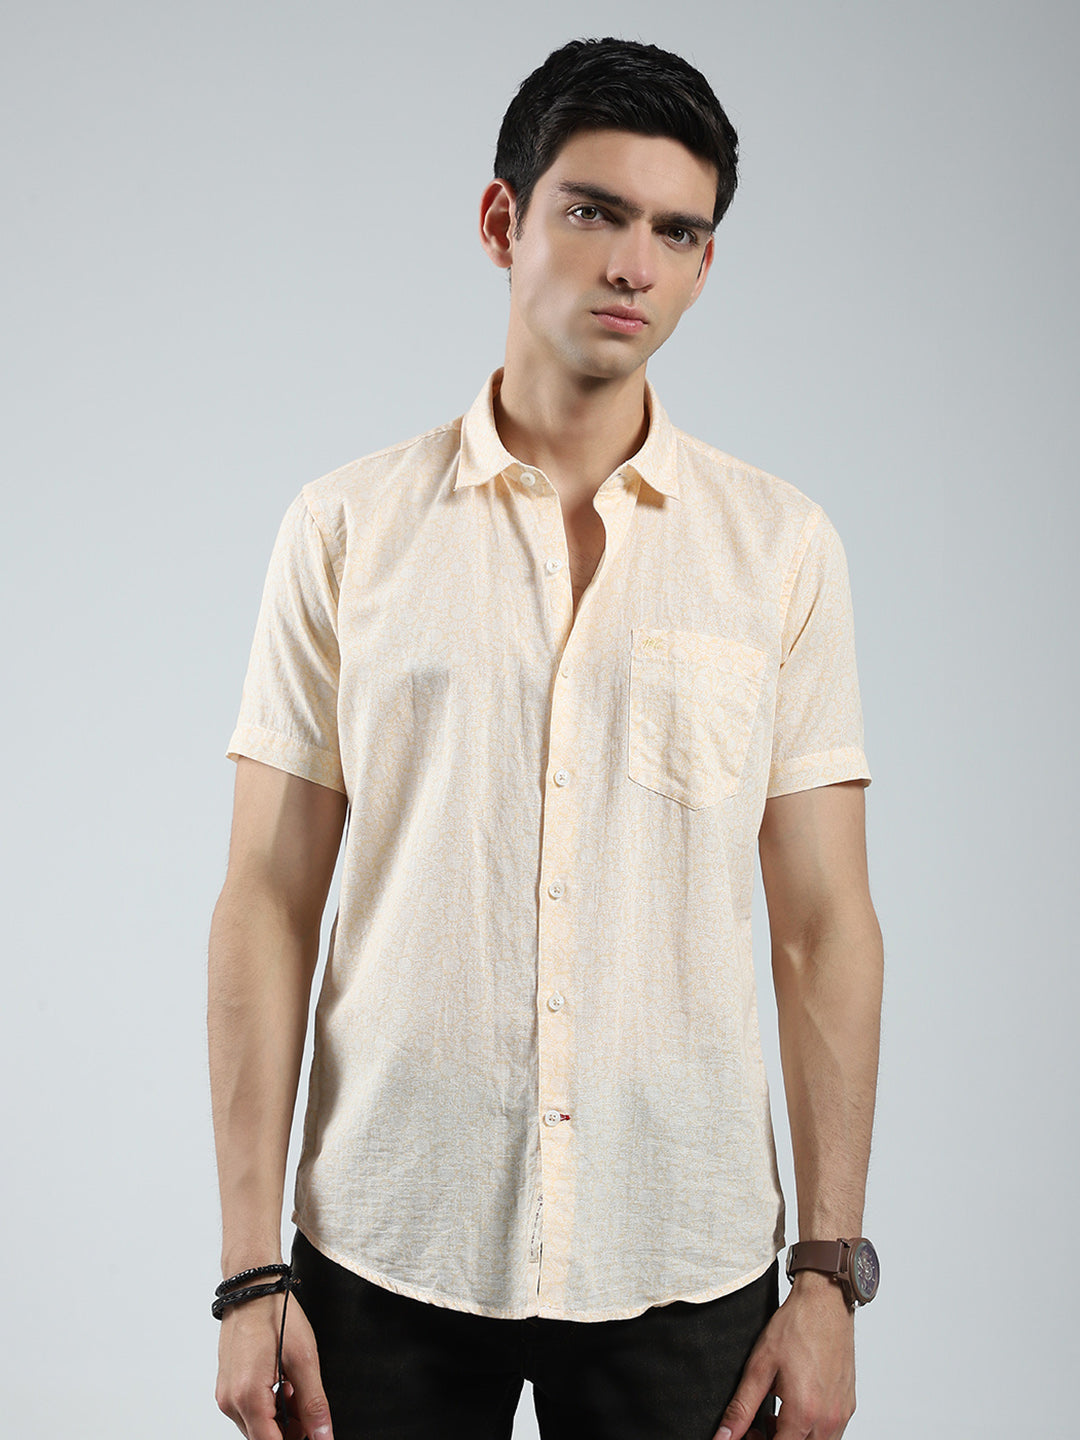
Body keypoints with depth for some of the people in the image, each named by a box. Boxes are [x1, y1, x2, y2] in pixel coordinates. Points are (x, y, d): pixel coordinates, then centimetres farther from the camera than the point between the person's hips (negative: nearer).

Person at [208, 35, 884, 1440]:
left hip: (685, 1263, 1)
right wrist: (251, 1269, -3)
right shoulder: (345, 526, 0)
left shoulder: (783, 544, 1)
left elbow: (824, 921, 1)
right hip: (388, 1254, 0)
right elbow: (269, 900, -1)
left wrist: (831, 1269, -2)